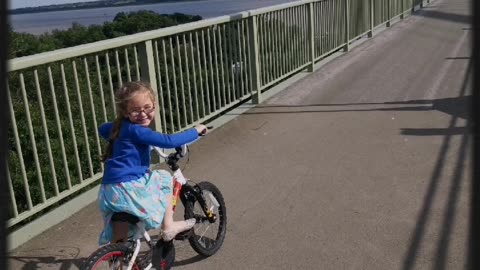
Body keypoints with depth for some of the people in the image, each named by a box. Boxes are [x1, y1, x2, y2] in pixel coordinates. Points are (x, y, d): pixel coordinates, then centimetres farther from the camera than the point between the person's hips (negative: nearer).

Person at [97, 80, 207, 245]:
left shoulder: (121, 126, 13)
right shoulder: (136, 130, -17)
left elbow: (102, 129, 36)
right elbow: (169, 141, -23)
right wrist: (195, 131, -11)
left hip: (107, 192, 9)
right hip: (127, 189, -9)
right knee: (164, 178, 12)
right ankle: (168, 227, 14)